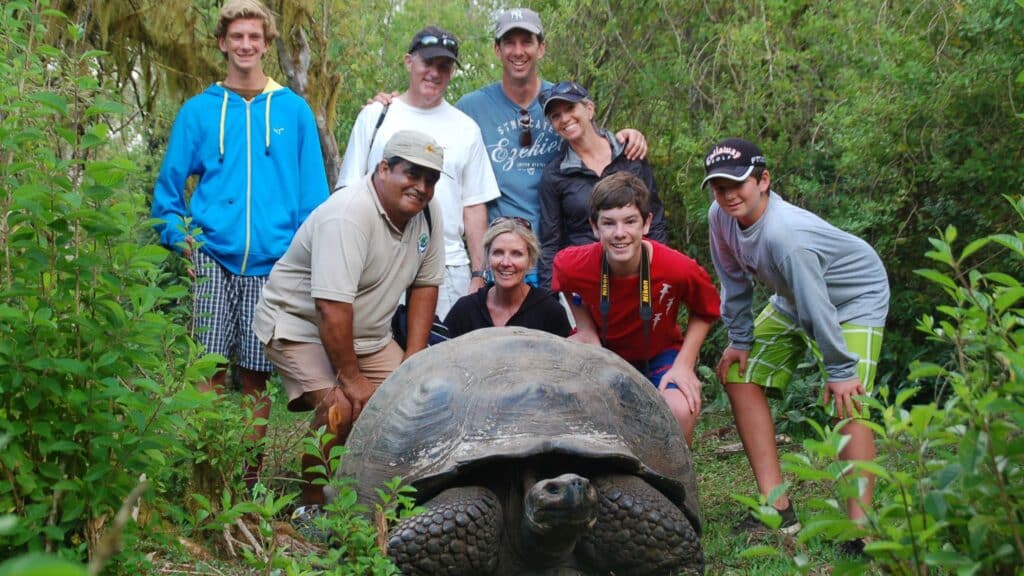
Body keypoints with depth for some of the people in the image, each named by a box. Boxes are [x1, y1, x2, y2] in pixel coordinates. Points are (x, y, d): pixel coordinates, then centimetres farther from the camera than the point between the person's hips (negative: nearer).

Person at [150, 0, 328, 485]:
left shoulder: (293, 110, 9)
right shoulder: (199, 111, 9)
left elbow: (314, 194, 8)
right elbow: (168, 188, 10)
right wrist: (181, 239, -5)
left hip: (272, 264, 0)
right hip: (213, 261, 0)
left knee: (256, 376, 5)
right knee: (210, 372, -5)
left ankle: (249, 477, 15)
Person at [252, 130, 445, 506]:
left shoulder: (428, 212, -5)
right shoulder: (349, 215, -29)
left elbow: (425, 285, 2)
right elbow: (332, 308, -32)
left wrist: (414, 361, -4)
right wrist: (351, 378, -27)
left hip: (367, 333, 8)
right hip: (301, 325, -7)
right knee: (342, 406, -27)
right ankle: (312, 503, -8)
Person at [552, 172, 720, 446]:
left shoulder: (680, 269, -28)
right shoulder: (572, 265, -25)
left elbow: (705, 311, -6)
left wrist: (684, 363, -16)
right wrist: (585, 330, -10)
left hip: (659, 354, -1)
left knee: (682, 411, -30)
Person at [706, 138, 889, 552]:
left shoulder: (783, 234, -39)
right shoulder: (721, 216, -15)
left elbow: (815, 305, -33)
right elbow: (735, 280, 0)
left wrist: (839, 369, -27)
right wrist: (740, 340, 2)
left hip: (854, 300, -8)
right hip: (792, 303, 9)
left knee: (847, 403, -23)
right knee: (739, 375, 1)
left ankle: (859, 531, -24)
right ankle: (778, 508, 2)